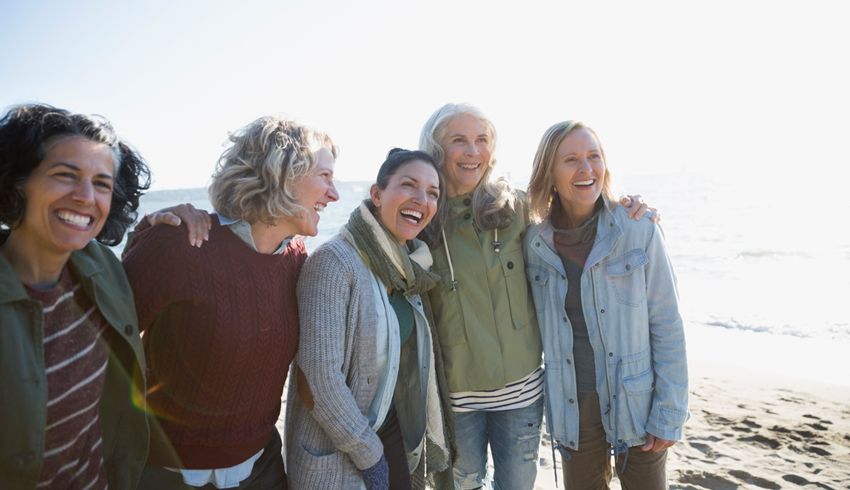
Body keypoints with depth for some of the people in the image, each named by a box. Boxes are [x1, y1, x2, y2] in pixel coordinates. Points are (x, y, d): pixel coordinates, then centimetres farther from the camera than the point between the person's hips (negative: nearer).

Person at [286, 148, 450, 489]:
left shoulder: (407, 266, 1)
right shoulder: (335, 262, -21)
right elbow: (318, 373, -24)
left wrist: (422, 431, 10)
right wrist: (368, 453, -16)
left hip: (395, 433, 7)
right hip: (337, 455, -6)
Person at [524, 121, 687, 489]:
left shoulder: (640, 230, -11)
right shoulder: (536, 243, -4)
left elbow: (666, 326, -8)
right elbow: (539, 330, 6)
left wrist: (669, 414, -8)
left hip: (636, 404, -2)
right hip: (573, 408, 2)